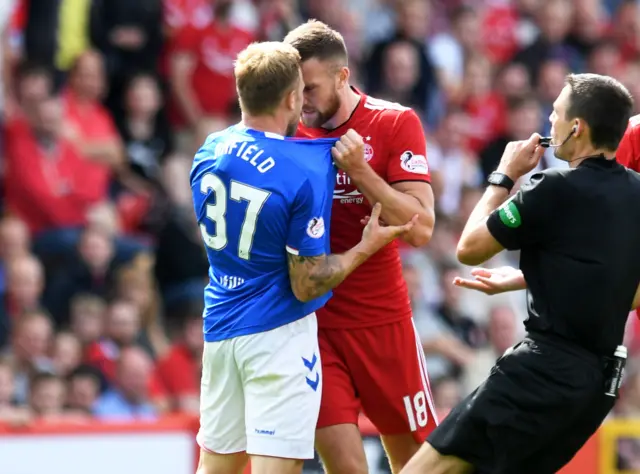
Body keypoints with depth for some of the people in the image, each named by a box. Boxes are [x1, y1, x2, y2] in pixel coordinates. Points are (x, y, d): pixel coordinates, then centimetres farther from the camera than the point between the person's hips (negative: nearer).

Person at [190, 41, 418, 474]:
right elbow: (306, 286, -15)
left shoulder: (210, 151, 1)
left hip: (220, 327, 7)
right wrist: (367, 247, -2)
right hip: (278, 335, -7)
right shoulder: (305, 174, -18)